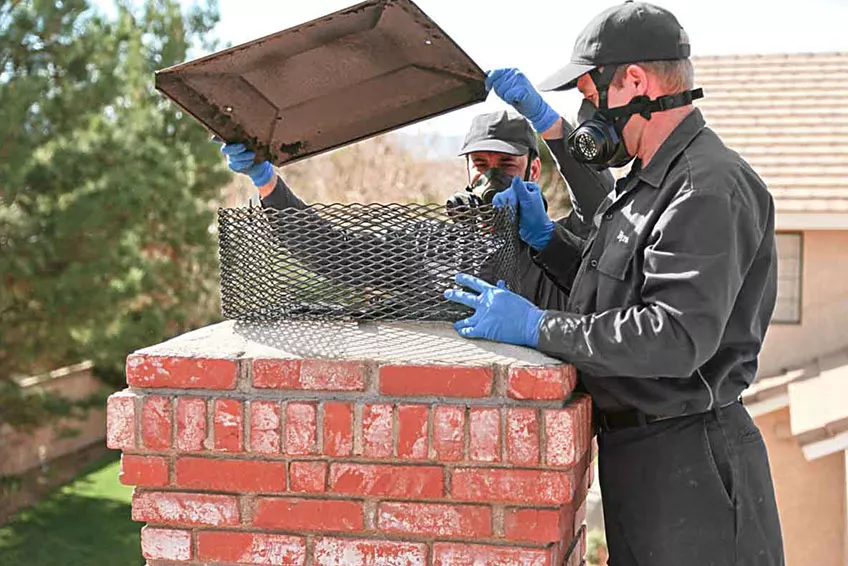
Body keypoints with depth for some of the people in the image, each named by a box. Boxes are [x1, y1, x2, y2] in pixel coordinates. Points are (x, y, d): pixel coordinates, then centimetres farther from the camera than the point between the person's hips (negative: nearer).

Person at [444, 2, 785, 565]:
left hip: (687, 462, -10)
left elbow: (678, 336, -29)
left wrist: (538, 327, -25)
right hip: (633, 452, 10)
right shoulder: (653, 180, 15)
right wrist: (543, 235, 8)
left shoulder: (709, 190, -20)